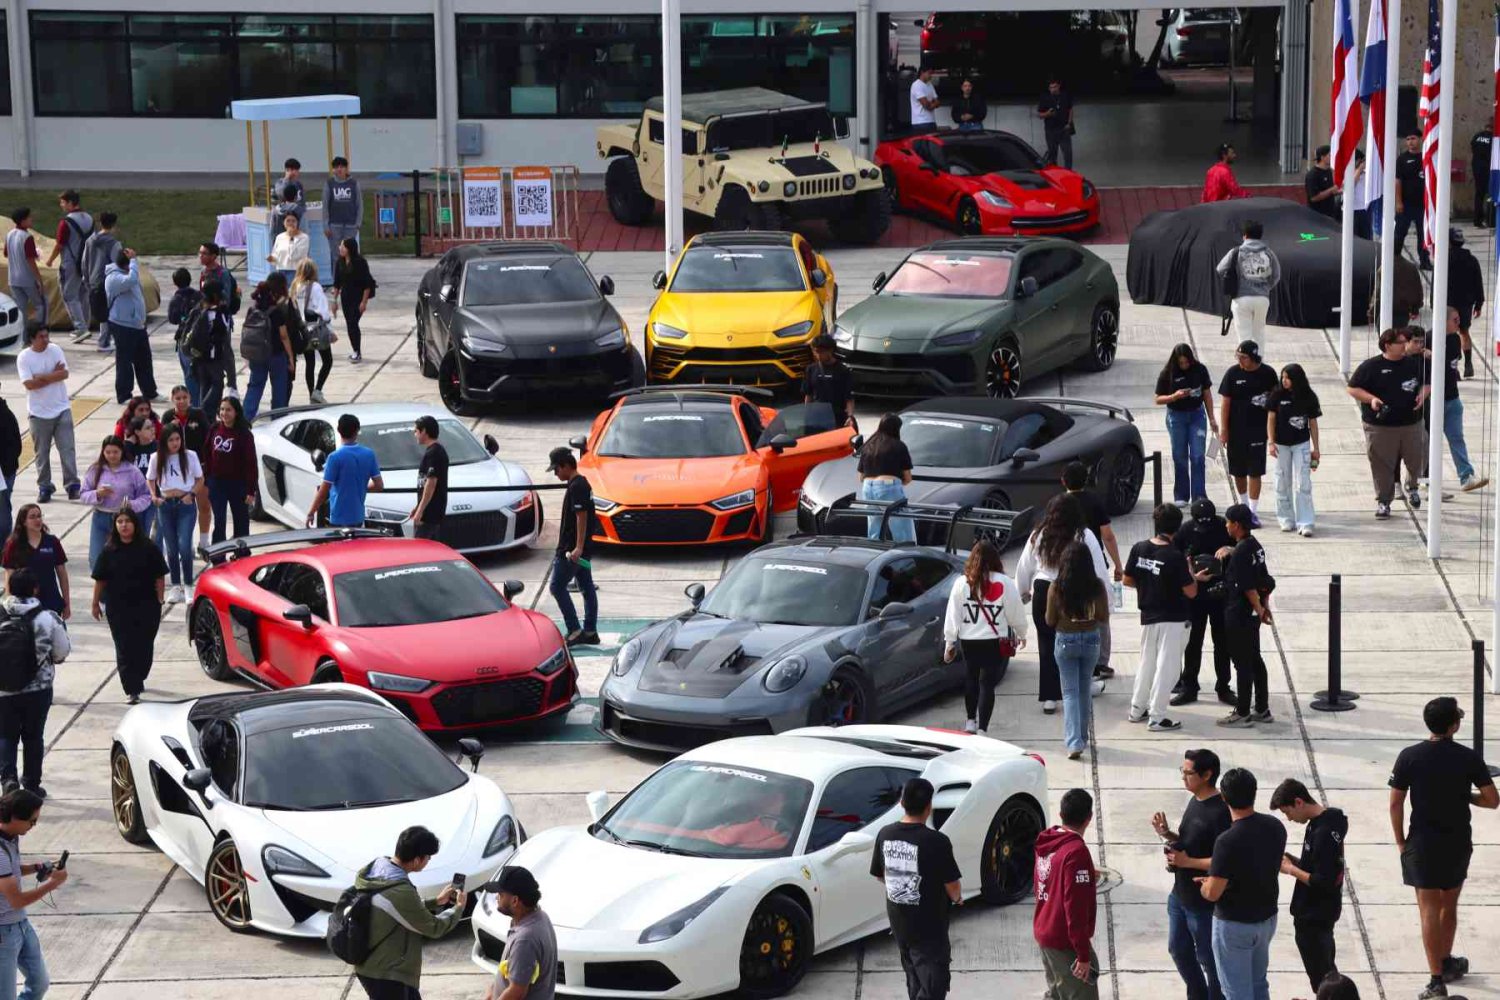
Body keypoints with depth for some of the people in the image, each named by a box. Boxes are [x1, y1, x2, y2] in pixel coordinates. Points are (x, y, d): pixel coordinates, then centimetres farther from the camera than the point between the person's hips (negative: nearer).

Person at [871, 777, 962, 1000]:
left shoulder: (885, 835, -5)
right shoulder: (936, 841, -23)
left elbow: (879, 874, 7)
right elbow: (952, 885, -16)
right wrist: (957, 898, 6)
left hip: (898, 921, 6)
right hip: (928, 927, -6)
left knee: (915, 982, 24)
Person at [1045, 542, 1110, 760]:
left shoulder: (1056, 588, -14)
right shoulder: (1097, 587, -11)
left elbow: (1050, 621, -7)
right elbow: (1104, 618, -4)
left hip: (1065, 641, -2)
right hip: (1090, 640, 2)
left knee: (1070, 692, 3)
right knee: (1085, 689, 19)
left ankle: (1074, 742, -11)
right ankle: (1082, 737, 31)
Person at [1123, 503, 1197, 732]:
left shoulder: (1139, 549, -5)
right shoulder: (1175, 557, -20)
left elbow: (1127, 580, 4)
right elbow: (1190, 592, -16)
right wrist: (1192, 574, 2)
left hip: (1148, 616, 6)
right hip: (1173, 619, -6)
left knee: (1147, 663, 20)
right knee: (1167, 668, 2)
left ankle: (1137, 709, 28)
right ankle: (1156, 717, 4)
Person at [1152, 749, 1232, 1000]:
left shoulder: (1220, 812, -24)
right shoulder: (1195, 801, 4)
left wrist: (1187, 861, -23)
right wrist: (1167, 834, -2)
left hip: (1205, 902, -9)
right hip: (1180, 895, 9)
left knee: (1209, 960, 7)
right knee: (1179, 950, 23)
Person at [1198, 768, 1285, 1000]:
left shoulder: (1228, 841, -29)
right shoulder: (1275, 827, -7)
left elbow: (1212, 893, -25)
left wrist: (1204, 885, 0)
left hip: (1235, 924, -7)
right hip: (1267, 917, 7)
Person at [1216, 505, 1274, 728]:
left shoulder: (1240, 552, -20)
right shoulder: (1255, 545, 8)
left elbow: (1248, 586, -21)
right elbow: (1265, 580, 14)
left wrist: (1259, 609, -14)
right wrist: (1258, 597, 19)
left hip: (1238, 615, -9)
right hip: (1252, 614, 9)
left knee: (1242, 663, -3)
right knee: (1255, 660, 16)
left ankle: (1242, 714, 3)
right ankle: (1262, 709, 22)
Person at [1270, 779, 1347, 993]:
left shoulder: (1322, 834, -27)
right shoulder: (1329, 820, 3)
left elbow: (1324, 882, -27)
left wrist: (1291, 869, -16)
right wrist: (1294, 861, 1)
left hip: (1313, 917, -10)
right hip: (1321, 912, 10)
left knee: (1320, 975, 2)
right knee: (1327, 970, 23)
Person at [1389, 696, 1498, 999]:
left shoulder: (1410, 757, -10)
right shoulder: (1468, 758, -8)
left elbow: (1396, 804, -7)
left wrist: (1400, 842, 5)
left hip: (1423, 843, -2)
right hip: (1458, 843, 2)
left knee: (1429, 909, 0)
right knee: (1449, 906, 20)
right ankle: (1446, 962, 36)